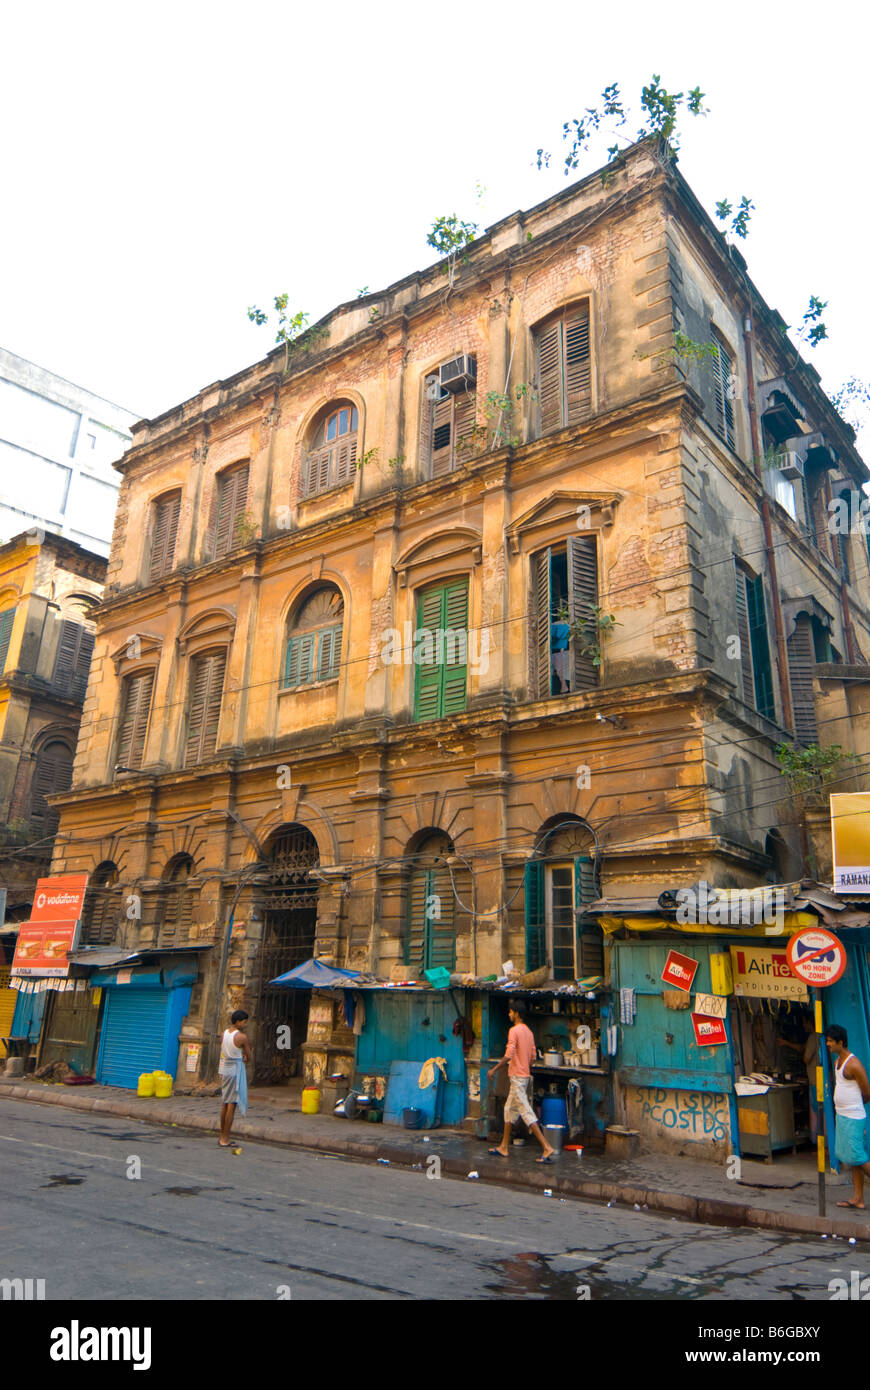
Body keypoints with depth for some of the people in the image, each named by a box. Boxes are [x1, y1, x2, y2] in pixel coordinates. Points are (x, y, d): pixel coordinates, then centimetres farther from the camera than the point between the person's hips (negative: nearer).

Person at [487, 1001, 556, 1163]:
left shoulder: (514, 1030, -15)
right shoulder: (528, 1031, 12)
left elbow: (509, 1054, -21)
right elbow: (533, 1056, 15)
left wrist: (494, 1069, -13)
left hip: (518, 1077, -10)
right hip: (525, 1075, 10)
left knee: (526, 1112, -9)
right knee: (509, 1109, 17)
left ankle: (547, 1148, -13)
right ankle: (504, 1147, 23)